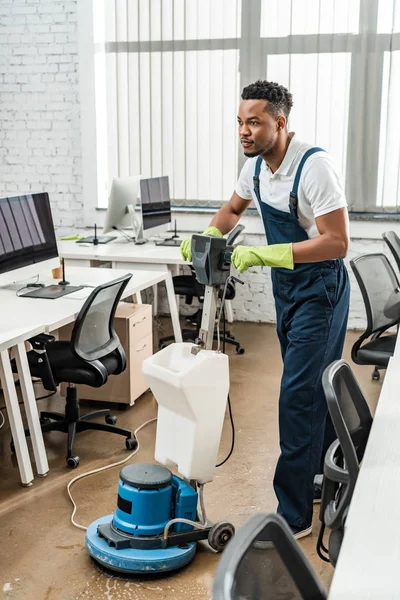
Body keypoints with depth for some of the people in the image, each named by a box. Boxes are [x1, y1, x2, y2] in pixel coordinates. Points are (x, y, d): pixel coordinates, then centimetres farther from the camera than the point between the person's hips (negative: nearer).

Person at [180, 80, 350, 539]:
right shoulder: (256, 165, 1)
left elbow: (337, 241, -29)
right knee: (316, 388, 19)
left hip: (319, 288, -8)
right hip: (286, 285, 8)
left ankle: (294, 516, 0)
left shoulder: (314, 165, -25)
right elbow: (232, 209, 20)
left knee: (298, 396, -9)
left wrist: (264, 254, -32)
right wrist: (208, 235, 0)